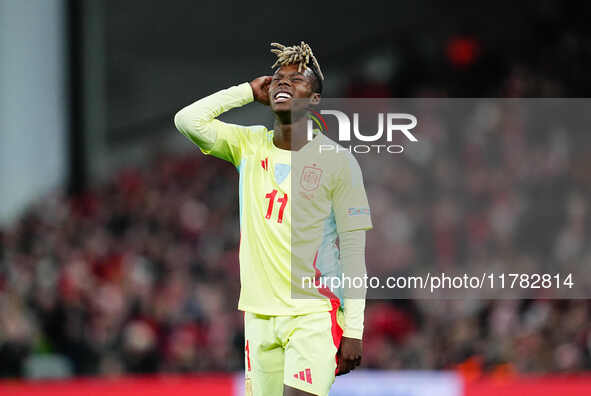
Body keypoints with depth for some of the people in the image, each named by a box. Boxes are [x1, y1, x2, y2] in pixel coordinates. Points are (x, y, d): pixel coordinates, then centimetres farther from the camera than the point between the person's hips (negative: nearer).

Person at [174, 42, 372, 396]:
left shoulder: (338, 162, -4)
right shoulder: (249, 145, 8)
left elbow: (354, 250, -4)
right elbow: (188, 120, -5)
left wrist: (354, 331, -9)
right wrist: (249, 92, 2)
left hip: (314, 314, -4)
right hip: (259, 312, 4)